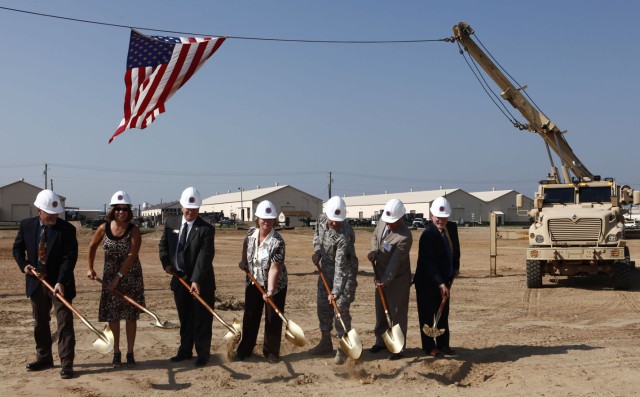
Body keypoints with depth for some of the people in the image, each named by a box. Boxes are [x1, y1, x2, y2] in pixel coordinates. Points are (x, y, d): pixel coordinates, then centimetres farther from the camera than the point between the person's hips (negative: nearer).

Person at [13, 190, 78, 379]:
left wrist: (61, 282, -27)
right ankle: (44, 358, 31)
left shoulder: (67, 229, -12)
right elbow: (17, 248, 13)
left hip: (59, 283, -4)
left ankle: (66, 364, -1)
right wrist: (24, 264, -6)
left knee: (65, 324, -5)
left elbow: (69, 258, -18)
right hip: (36, 282, 5)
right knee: (40, 323, 16)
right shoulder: (26, 225, 0)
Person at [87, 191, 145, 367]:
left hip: (131, 277, -2)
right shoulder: (104, 228, -5)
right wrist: (90, 268, 13)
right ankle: (116, 352, 17)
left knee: (131, 315, 3)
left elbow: (131, 256, -19)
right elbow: (92, 247, 12)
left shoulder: (134, 230, -13)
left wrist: (118, 277, -22)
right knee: (112, 315, 5)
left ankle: (130, 353, 14)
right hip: (110, 276, 2)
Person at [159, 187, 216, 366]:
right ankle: (185, 351, 27)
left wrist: (196, 280, -31)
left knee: (202, 319, 4)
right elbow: (163, 244, 18)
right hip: (179, 279, 5)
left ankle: (203, 354, 14)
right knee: (184, 318, 16)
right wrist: (166, 263, 1)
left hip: (201, 282, -5)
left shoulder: (206, 229, -14)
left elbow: (204, 256, -22)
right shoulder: (172, 224, 2)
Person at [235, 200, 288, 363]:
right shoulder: (251, 233, -9)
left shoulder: (277, 242, -25)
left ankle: (271, 351, 18)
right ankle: (244, 349, 25)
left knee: (273, 319, 4)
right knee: (250, 317, 12)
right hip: (253, 283, 5)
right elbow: (246, 245, 16)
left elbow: (274, 268, -29)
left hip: (275, 285, -4)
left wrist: (270, 290, -36)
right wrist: (244, 261, 4)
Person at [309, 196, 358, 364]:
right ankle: (326, 342, 28)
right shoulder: (321, 220, -11)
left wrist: (336, 291, -37)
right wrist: (317, 250, -6)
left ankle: (343, 348, 6)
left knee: (341, 308, -7)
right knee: (323, 306, 13)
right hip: (326, 269, 7)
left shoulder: (345, 234, -32)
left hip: (345, 273, -7)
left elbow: (341, 266, -34)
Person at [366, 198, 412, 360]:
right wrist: (374, 251, -7)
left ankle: (398, 348, 15)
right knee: (381, 310, 19)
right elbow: (375, 235, 12)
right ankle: (381, 341, 34)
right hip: (381, 275, 7)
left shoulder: (405, 237, -29)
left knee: (397, 314, 4)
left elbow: (395, 261, -28)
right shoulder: (383, 221, -7)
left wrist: (385, 280, -30)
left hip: (397, 280, -7)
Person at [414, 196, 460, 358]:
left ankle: (443, 344, 27)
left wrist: (456, 267, 13)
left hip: (445, 279, 7)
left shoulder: (452, 227, 0)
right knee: (428, 314, 4)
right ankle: (429, 347, 15)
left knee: (443, 314, 15)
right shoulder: (427, 235, -24)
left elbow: (455, 248, 18)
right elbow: (430, 263, -28)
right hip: (427, 282, -7)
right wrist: (441, 284, -33)